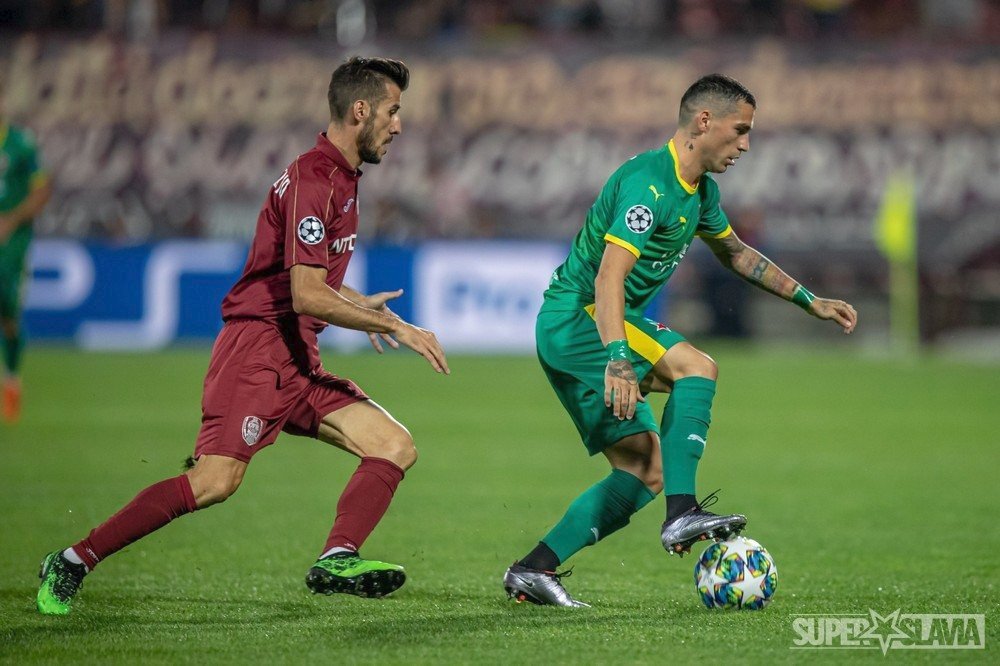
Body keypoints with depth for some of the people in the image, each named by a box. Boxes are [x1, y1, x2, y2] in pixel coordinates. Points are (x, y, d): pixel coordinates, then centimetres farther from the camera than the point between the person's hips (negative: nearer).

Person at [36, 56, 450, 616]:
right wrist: (396, 327, -16)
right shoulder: (313, 181, -13)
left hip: (298, 364, 10)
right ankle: (74, 562, -12)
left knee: (397, 448, -3)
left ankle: (338, 559, -20)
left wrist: (359, 305, 23)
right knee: (216, 480, -21)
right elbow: (306, 296, -21)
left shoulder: (342, 179, 18)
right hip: (258, 348, -10)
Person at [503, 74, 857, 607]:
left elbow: (735, 253, 30)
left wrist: (809, 301, 27)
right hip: (575, 317, -10)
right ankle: (682, 515, -32)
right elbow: (609, 276, -32)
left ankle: (532, 570, 3)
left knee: (646, 472, 5)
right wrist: (618, 360, -43)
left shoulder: (700, 191, 11)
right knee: (695, 366, -27)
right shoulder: (648, 183, -21)